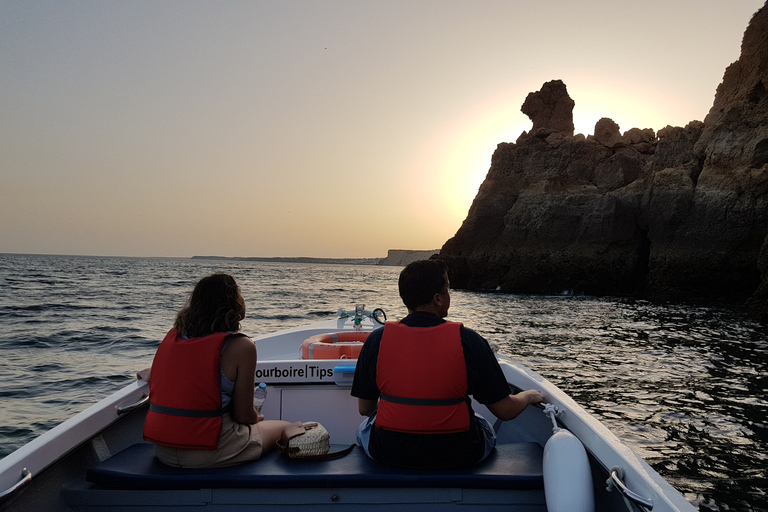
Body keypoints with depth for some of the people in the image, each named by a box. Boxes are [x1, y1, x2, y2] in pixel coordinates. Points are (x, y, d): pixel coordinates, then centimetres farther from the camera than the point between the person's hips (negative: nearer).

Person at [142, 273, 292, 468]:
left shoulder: (172, 336, 4)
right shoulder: (242, 346, -13)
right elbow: (243, 416, -11)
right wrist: (256, 418, 13)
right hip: (209, 453, -7)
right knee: (286, 429, 15)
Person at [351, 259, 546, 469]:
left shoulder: (377, 339, -10)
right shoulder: (469, 341, -14)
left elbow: (364, 409, 0)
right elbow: (505, 411, -8)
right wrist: (530, 396, 15)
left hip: (389, 453, 1)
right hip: (458, 457, 0)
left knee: (366, 427, 33)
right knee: (485, 427, 32)